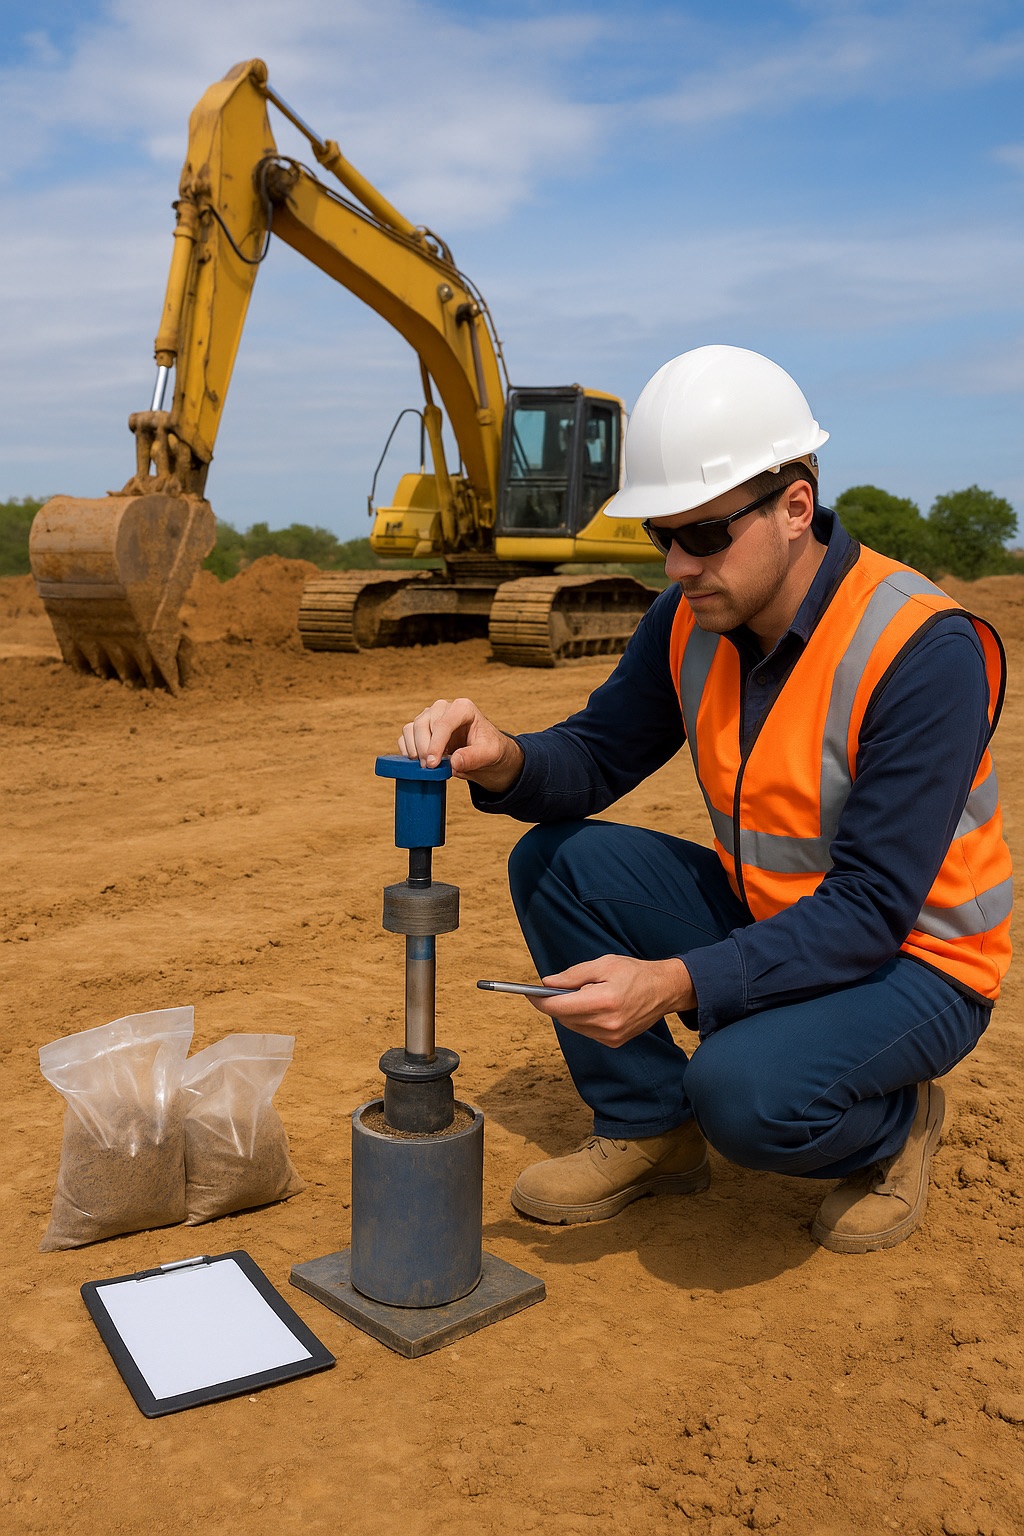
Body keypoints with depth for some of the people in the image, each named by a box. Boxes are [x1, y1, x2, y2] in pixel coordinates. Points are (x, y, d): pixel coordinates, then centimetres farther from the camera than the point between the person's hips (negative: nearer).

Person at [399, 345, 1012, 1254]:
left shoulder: (925, 651, -27)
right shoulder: (692, 620, -6)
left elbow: (870, 912, -29)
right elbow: (597, 755, 0)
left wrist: (676, 983, -39)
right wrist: (503, 761, -24)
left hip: (911, 959, -6)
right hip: (762, 920, 7)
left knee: (746, 1090, -33)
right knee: (555, 862, -8)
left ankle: (895, 1125, 4)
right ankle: (649, 1128, 6)